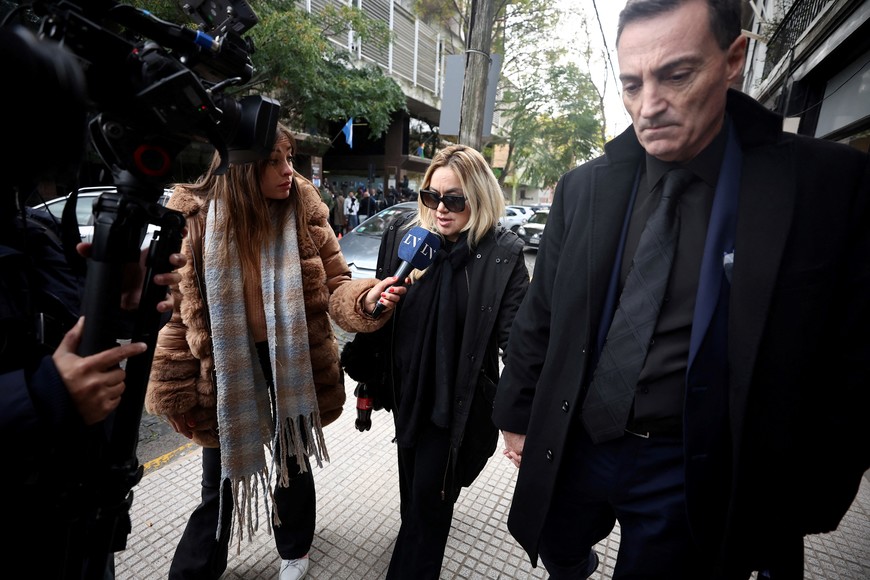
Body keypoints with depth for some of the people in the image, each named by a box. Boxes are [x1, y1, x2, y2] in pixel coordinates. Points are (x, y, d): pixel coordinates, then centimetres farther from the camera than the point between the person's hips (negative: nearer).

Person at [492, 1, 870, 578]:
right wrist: (519, 414, 6)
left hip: (694, 473, -2)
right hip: (571, 448, 4)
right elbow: (539, 317, 0)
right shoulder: (584, 187, -5)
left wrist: (808, 503, -2)